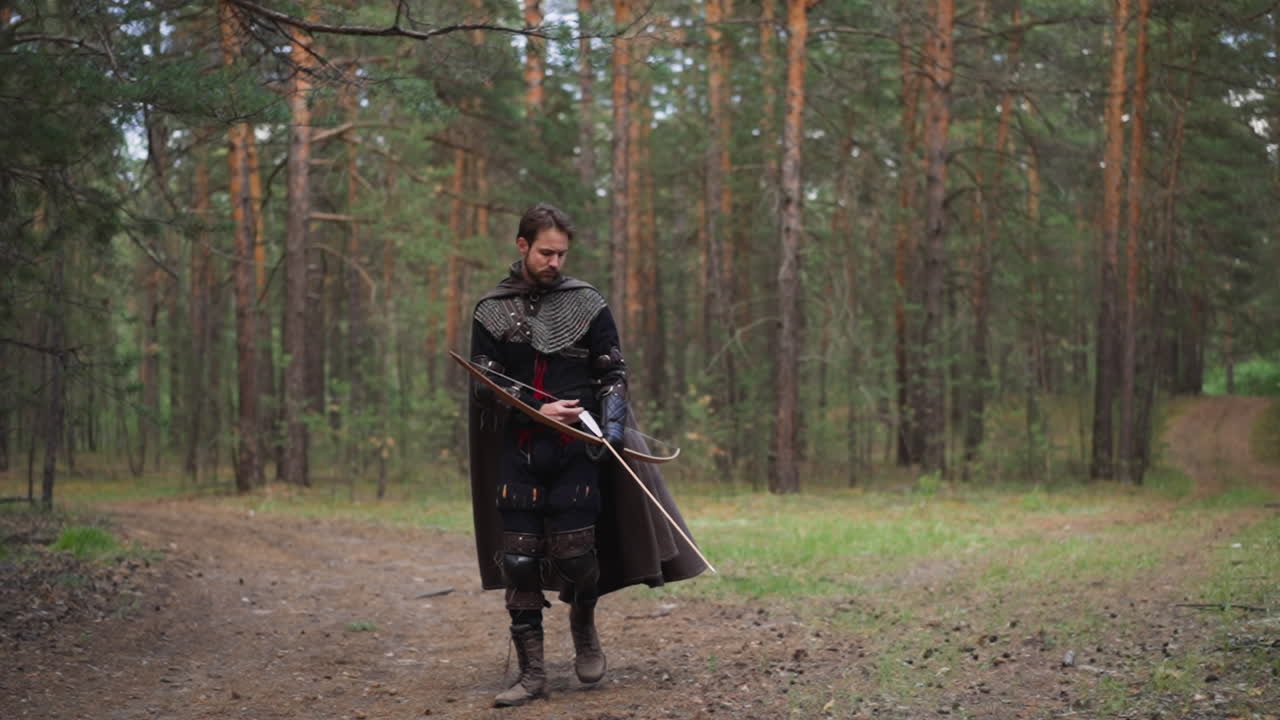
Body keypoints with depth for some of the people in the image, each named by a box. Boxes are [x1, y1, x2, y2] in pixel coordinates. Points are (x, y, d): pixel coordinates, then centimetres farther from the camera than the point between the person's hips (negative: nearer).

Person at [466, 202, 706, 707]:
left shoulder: (588, 303, 3)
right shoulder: (491, 310, 5)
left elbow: (613, 372, 5)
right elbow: (485, 382, 0)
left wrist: (612, 423, -11)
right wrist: (537, 410, -14)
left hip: (577, 449, -1)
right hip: (518, 451, 1)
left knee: (575, 554, -4)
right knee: (518, 560, -3)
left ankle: (584, 627, 28)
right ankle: (531, 673, 5)